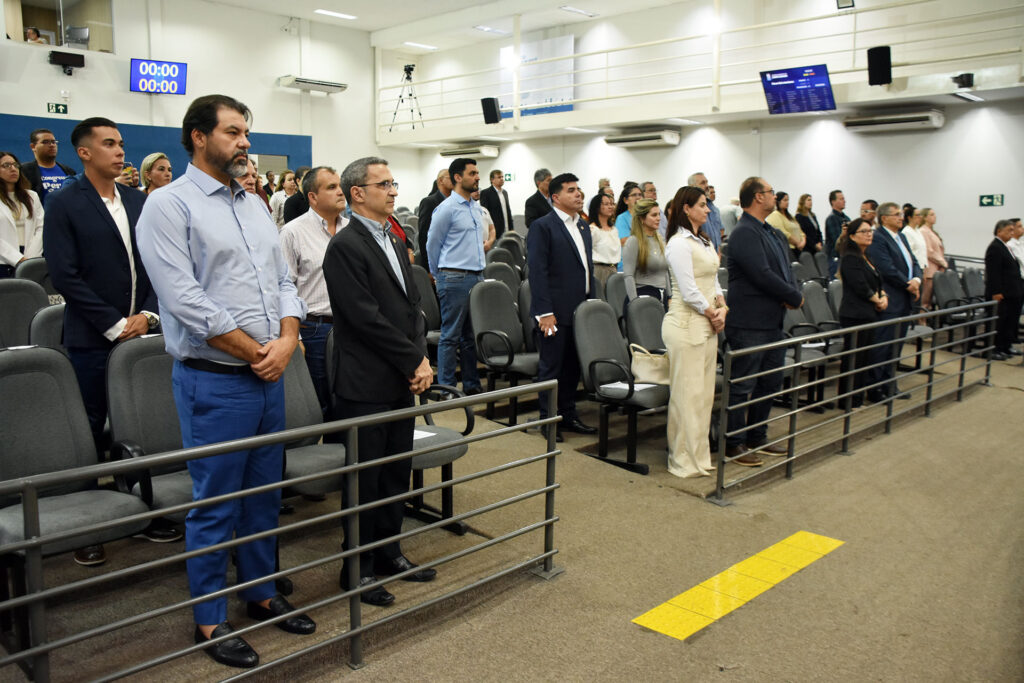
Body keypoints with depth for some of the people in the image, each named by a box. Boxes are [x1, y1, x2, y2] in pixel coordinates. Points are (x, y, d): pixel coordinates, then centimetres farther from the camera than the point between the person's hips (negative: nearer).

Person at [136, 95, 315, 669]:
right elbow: (186, 299, -17)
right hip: (214, 380, -7)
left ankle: (262, 590, 34)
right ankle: (210, 619, 20)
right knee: (216, 504, 4)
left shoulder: (255, 205, 14)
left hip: (270, 377, 7)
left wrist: (286, 341, -5)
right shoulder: (170, 206, -8)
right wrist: (255, 352, -13)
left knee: (266, 493, 16)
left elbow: (283, 280, 13)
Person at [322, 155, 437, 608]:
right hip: (367, 383, -8)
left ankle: (387, 552, 31)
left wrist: (421, 358, -2)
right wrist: (414, 361, -13)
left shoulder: (394, 243, 15)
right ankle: (359, 568, 19)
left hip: (403, 382, 8)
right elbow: (367, 318, -19)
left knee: (397, 471, 16)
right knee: (366, 478, 4)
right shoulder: (345, 246, -13)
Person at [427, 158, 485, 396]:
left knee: (472, 335, 13)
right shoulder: (447, 208, -9)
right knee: (451, 336, -2)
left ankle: (472, 385, 21)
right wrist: (439, 276, 6)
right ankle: (447, 389, 5)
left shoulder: (475, 207, 14)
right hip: (455, 279, -8)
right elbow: (432, 245, -2)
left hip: (477, 277, 8)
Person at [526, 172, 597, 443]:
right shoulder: (543, 226, -9)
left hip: (580, 310, 7)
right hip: (555, 312, -7)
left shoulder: (583, 226, 16)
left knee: (573, 367, 14)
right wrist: (545, 312, -19)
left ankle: (568, 415, 26)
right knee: (552, 368, 2)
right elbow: (537, 271, -14)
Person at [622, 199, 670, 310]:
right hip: (643, 295, -7)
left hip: (662, 297, 7)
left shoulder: (660, 240, 16)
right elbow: (628, 275, -12)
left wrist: (669, 297, 16)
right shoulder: (633, 242, -7)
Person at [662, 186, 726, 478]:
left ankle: (700, 453, 23)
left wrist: (722, 308, 3)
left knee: (705, 391, 13)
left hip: (707, 324, 9)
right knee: (688, 393, -4)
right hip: (687, 324, -9)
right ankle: (685, 460, 5)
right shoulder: (679, 243, -12)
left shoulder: (705, 242, 17)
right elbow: (689, 291, -17)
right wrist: (713, 314, -7)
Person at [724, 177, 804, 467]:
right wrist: (795, 298, -11)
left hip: (773, 321, 10)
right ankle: (734, 444, 9)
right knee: (742, 385, -1)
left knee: (770, 382, 16)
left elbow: (785, 267, 16)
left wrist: (793, 293, -6)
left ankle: (757, 436, 29)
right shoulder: (744, 233, -15)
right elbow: (762, 275, -23)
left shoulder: (773, 233, 16)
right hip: (749, 323, -10)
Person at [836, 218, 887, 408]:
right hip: (855, 315, -10)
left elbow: (876, 282, 19)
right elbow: (861, 287, -19)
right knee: (854, 359, -4)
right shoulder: (850, 258, -13)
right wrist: (877, 300, -5)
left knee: (864, 356, 13)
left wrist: (884, 296, -1)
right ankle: (849, 401, 4)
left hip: (868, 314, 10)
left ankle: (859, 397, 21)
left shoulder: (866, 257, 17)